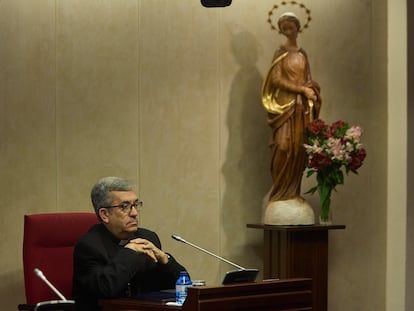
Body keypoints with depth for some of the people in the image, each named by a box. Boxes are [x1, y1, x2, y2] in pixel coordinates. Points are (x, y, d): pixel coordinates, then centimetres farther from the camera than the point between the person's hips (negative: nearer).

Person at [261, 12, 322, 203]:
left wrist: (311, 91, -8)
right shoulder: (280, 53, 0)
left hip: (303, 107, 4)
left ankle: (294, 192, 7)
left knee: (300, 147, 1)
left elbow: (309, 80, 14)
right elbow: (276, 79, -9)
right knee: (284, 147, -10)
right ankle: (280, 193, -4)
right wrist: (301, 89, -14)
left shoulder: (302, 54, 13)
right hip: (285, 105, -4)